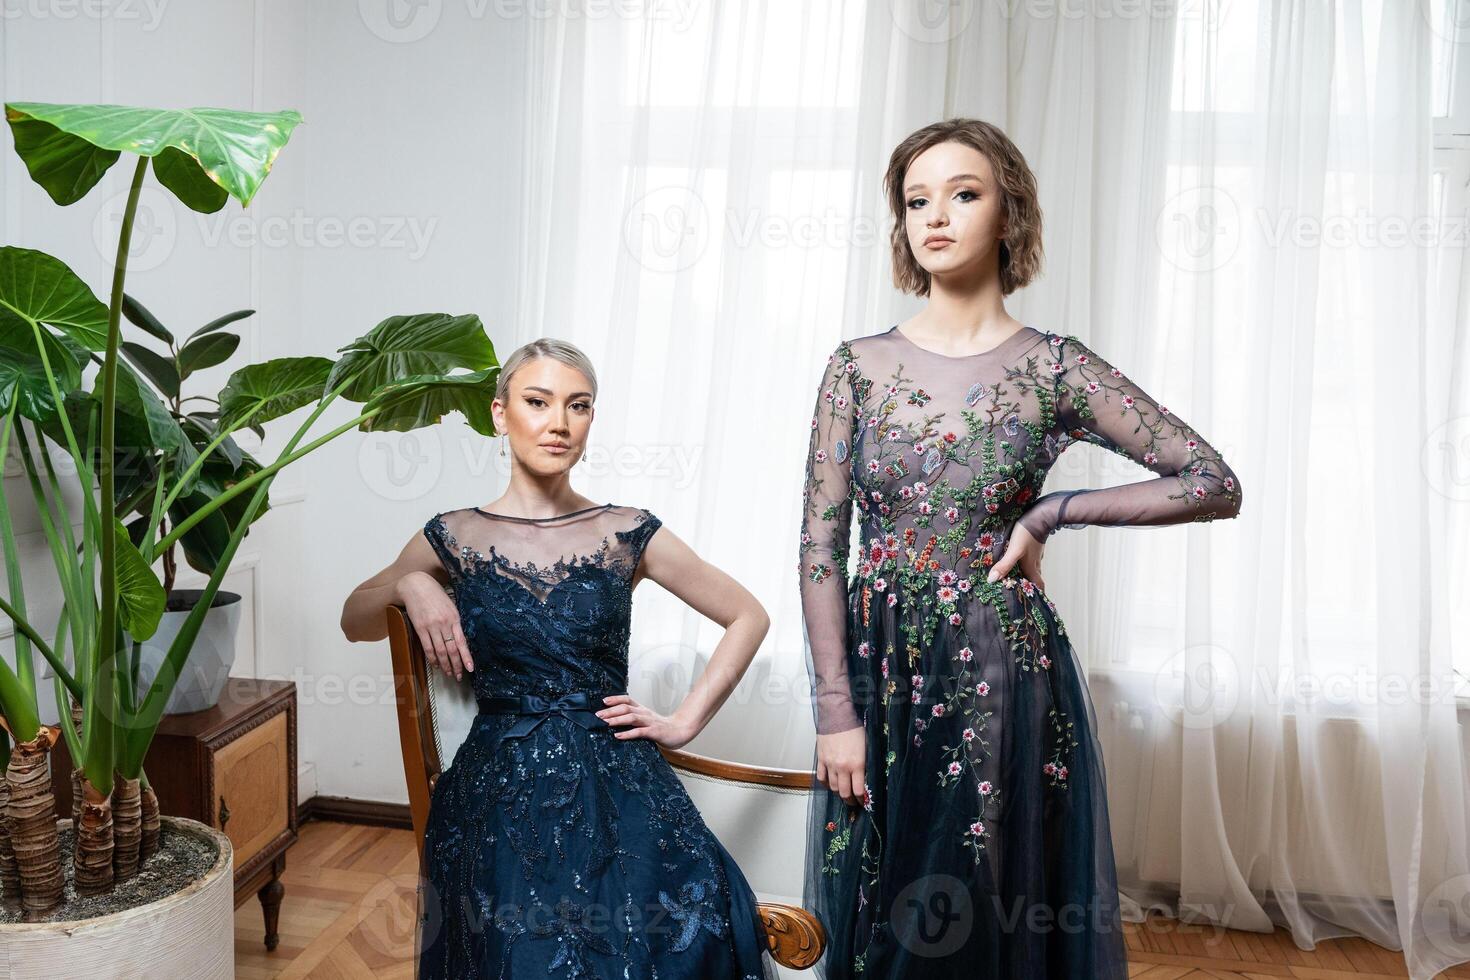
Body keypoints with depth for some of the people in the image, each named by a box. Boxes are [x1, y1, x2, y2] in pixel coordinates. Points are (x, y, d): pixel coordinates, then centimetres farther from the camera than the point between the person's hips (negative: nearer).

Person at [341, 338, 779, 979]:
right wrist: (410, 585, -1)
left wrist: (683, 722, 6)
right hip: (502, 788, 0)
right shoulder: (454, 538, 6)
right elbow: (355, 621, 21)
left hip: (617, 782, 1)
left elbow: (748, 617, 13)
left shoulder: (627, 535, 5)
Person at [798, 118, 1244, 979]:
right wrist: (838, 712, -7)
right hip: (877, 674, 2)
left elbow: (1218, 486, -3)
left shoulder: (1054, 369, -4)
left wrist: (1048, 514, -9)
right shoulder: (860, 365, 1)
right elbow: (821, 544, -2)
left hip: (1003, 679, -2)